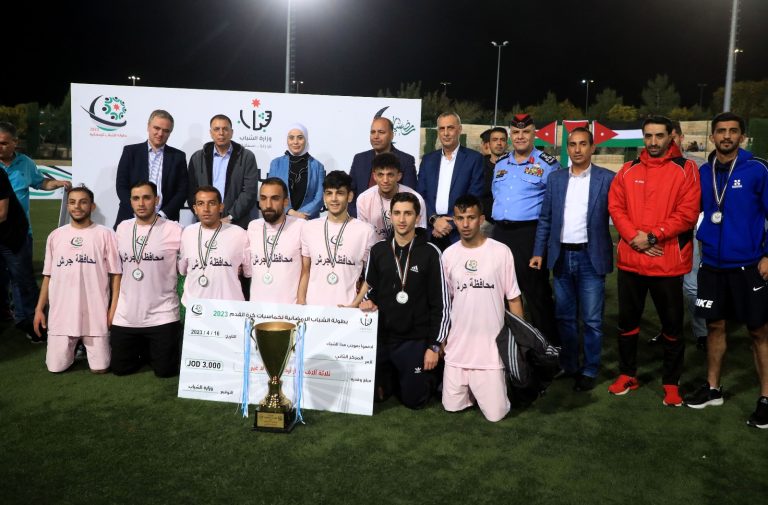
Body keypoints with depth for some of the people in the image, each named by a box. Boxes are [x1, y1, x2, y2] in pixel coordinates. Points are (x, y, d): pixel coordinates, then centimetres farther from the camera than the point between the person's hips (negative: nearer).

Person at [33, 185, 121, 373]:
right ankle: (76, 346, 34)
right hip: (61, 313, 3)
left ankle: (87, 344, 33)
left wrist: (114, 308, -9)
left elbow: (115, 274, -3)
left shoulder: (105, 234, -3)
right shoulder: (55, 235, 7)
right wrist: (39, 309, 7)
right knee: (56, 366, 3)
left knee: (100, 368, 1)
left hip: (96, 313, -3)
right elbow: (48, 275, 12)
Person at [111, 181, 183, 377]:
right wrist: (113, 305, 18)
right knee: (120, 369, 11)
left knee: (165, 370, 3)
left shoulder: (174, 230, -10)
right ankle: (144, 350, 39)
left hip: (162, 316, -4)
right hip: (125, 316, 4)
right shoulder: (122, 228, 5)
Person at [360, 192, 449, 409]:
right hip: (381, 336, 3)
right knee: (375, 395, 11)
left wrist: (434, 346, -8)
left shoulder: (430, 253, -9)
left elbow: (441, 303, -7)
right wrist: (367, 301, -10)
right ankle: (394, 376, 40)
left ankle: (430, 374, 35)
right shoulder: (378, 250, 1)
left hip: (415, 340, -3)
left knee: (413, 399, 5)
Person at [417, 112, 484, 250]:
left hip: (459, 232, -3)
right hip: (431, 232, 3)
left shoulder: (474, 158, 1)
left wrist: (451, 223, -11)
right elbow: (420, 195, 8)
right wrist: (434, 220, -8)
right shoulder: (428, 159, 13)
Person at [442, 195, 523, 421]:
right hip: (457, 347, 3)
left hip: (491, 348, -3)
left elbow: (513, 298, -2)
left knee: (495, 413, 1)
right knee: (452, 406, 9)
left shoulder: (501, 252, -8)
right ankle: (471, 388, 39)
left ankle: (501, 382, 30)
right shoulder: (449, 255, 1)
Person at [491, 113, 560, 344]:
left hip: (530, 233, -6)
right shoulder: (500, 163, 13)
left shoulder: (548, 164, -4)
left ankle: (548, 344, 10)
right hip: (500, 232, 6)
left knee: (536, 292, -2)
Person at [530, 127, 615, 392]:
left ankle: (589, 371, 17)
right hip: (561, 256, 4)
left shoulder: (607, 178, -2)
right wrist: (539, 252, 3)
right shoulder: (555, 178, 8)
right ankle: (568, 366, 26)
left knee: (591, 320, 3)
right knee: (564, 317, 13)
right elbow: (545, 219, 9)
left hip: (590, 257, -3)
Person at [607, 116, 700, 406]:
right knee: (627, 320, 12)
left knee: (672, 324, 8)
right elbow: (615, 207, 2)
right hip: (630, 260, 3)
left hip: (668, 262, -3)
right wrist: (634, 237, -12)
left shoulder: (685, 169, -2)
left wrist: (653, 236, -17)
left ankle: (671, 383, 24)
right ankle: (627, 375, 29)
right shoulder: (628, 170, 8)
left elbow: (687, 213, -10)